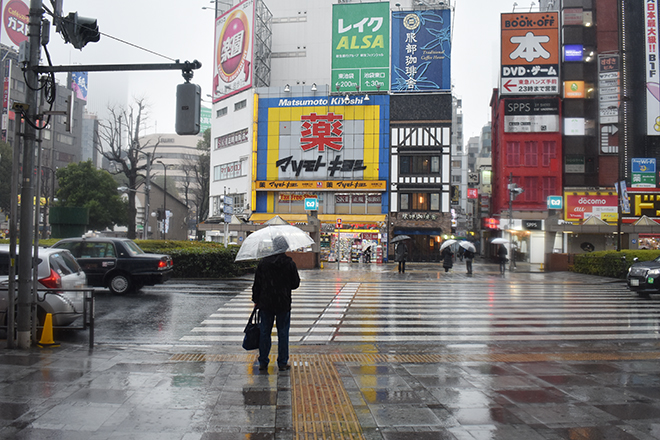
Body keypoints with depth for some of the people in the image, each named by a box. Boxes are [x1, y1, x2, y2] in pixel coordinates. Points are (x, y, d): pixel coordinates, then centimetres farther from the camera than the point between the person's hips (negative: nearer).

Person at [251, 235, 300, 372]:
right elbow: (296, 283, 0)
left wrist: (256, 300, 14)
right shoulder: (289, 263, -6)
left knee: (264, 332, 10)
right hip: (283, 304, -2)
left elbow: (257, 284, 3)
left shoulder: (263, 263, 0)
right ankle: (282, 363, 10)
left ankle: (263, 362, 15)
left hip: (265, 304, 2)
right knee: (283, 333, 6)